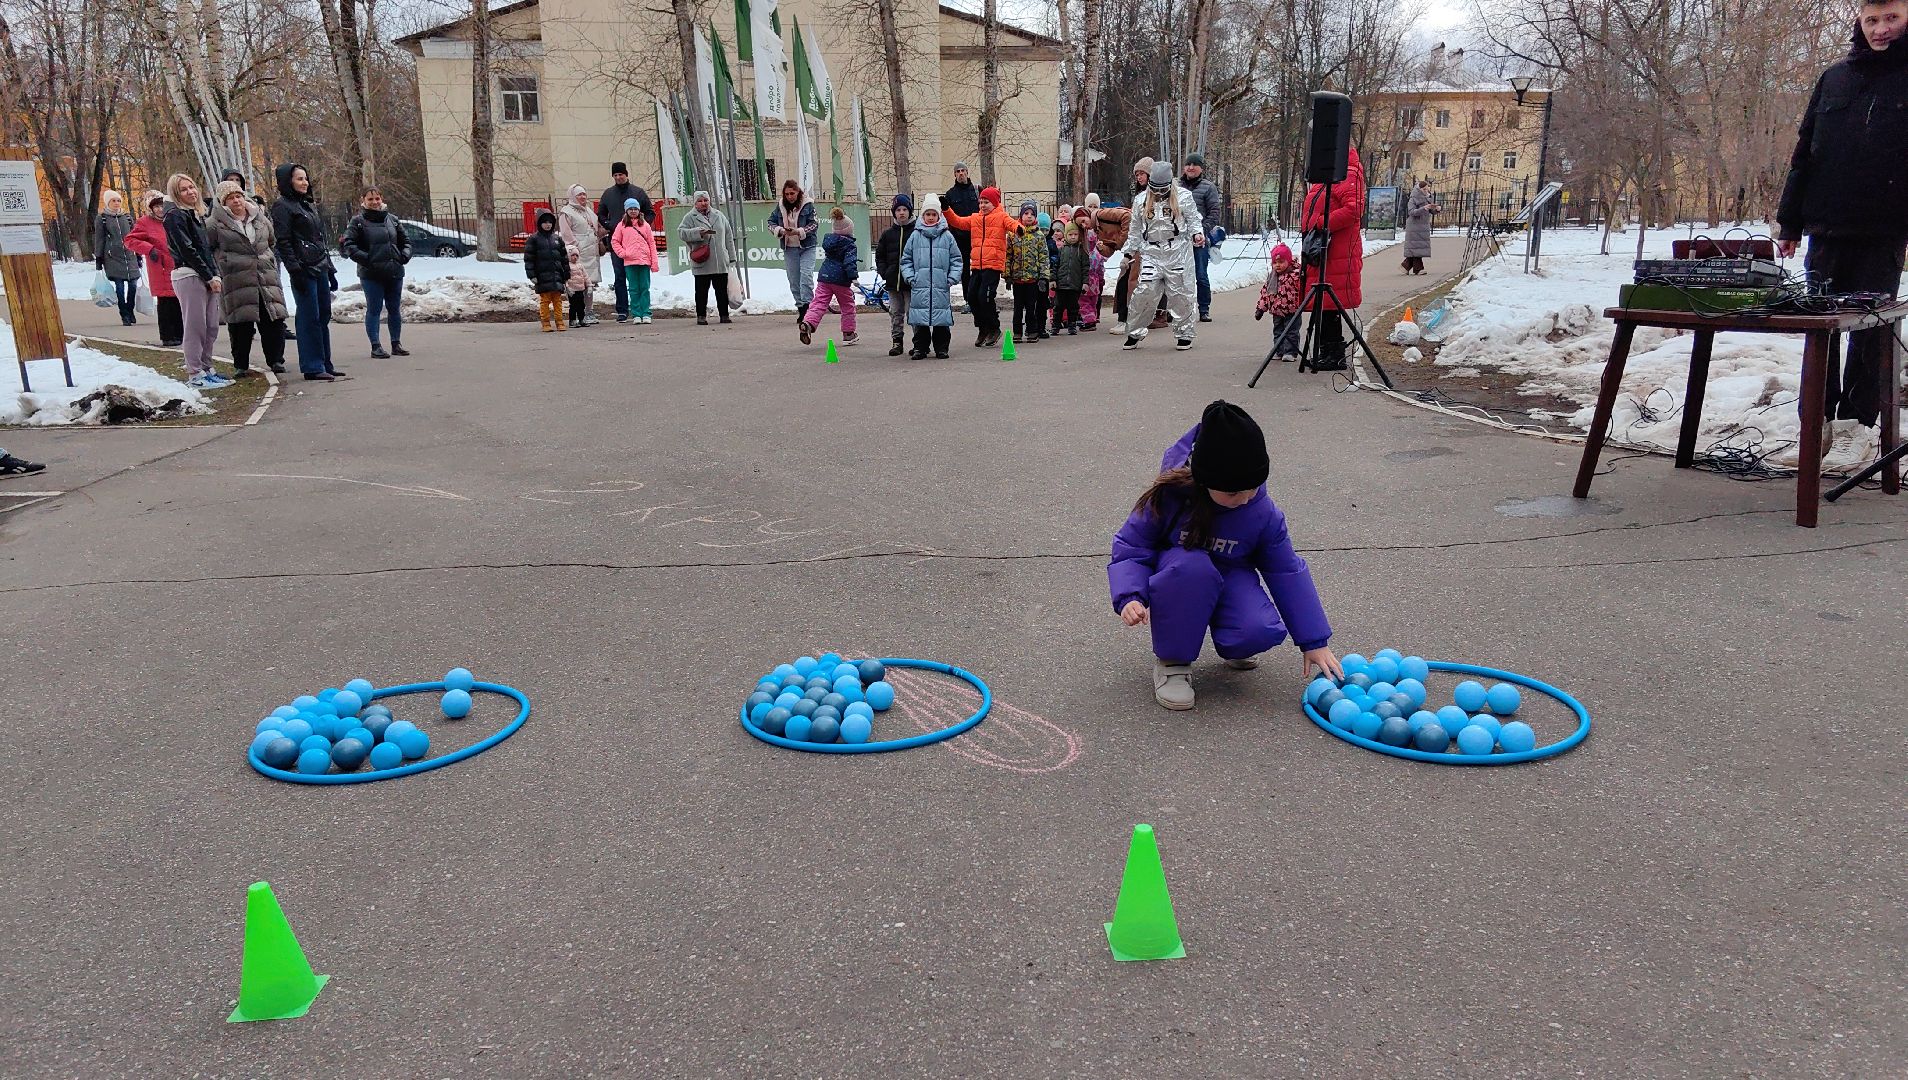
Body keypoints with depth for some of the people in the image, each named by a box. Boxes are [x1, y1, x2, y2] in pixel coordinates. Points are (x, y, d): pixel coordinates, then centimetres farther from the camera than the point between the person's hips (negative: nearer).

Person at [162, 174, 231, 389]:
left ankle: (206, 368, 17)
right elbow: (187, 250, -12)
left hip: (207, 277, 8)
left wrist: (216, 275, 8)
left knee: (212, 327, 9)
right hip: (188, 276, -8)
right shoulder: (175, 216, -6)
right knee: (196, 327, -7)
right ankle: (195, 374, -4)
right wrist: (209, 276, -13)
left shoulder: (198, 214, 20)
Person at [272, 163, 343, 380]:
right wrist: (295, 271, -18)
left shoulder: (308, 205, 20)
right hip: (304, 269, -8)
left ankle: (325, 365, 13)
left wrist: (330, 270, 19)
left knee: (324, 316, 8)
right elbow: (283, 242, -11)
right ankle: (312, 368, -4)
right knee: (310, 318, -7)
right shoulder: (282, 206, -4)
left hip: (320, 269, 8)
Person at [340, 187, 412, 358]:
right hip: (371, 274, -4)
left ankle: (396, 344, 20)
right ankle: (375, 347, 4)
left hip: (395, 272, 4)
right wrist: (365, 258, -18)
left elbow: (405, 240, 18)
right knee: (374, 310, 0)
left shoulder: (392, 219, 11)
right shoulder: (358, 221, -2)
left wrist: (405, 255, 1)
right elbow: (349, 245, -7)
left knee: (395, 309, 10)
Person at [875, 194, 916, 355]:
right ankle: (897, 341, 14)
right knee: (895, 312, 7)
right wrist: (884, 273, 1)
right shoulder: (888, 233, 10)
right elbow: (880, 256, 15)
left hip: (912, 281, -4)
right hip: (893, 281, 4)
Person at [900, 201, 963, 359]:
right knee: (920, 320, 1)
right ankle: (920, 347, 10)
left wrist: (953, 278, -2)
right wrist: (910, 277, 0)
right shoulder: (915, 236, 8)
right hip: (920, 286, 0)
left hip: (941, 287, 0)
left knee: (942, 320, 1)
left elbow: (956, 259, 8)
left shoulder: (947, 236, 6)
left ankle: (941, 348, 11)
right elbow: (906, 259, 12)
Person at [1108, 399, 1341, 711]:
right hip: (1177, 577, -2)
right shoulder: (1169, 496, -24)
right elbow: (1130, 548, -14)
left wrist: (1315, 643, -6)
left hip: (1229, 580, 2)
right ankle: (1172, 660, -17)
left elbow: (1288, 572, -7)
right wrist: (1130, 597, -34)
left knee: (1261, 631, -31)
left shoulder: (1263, 513, -16)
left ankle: (1232, 648, 11)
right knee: (1191, 567, -40)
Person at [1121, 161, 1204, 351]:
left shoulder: (1183, 197, 0)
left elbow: (1193, 219, 6)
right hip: (1151, 253, 2)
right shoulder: (1141, 201, 8)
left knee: (1180, 294, 1)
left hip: (1178, 253, -1)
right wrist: (1130, 252, 14)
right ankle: (1135, 332, 8)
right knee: (1143, 292, -7)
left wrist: (1197, 233, -12)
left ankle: (1184, 334, 14)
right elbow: (1135, 229, 16)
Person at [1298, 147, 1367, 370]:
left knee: (1331, 304, -9)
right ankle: (1324, 353, 19)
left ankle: (1336, 356, -4)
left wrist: (1321, 224, -20)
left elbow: (1354, 209, -21)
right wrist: (1306, 229, 16)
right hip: (1317, 252, 10)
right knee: (1322, 304, 12)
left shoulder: (1348, 176, -8)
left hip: (1337, 254, -10)